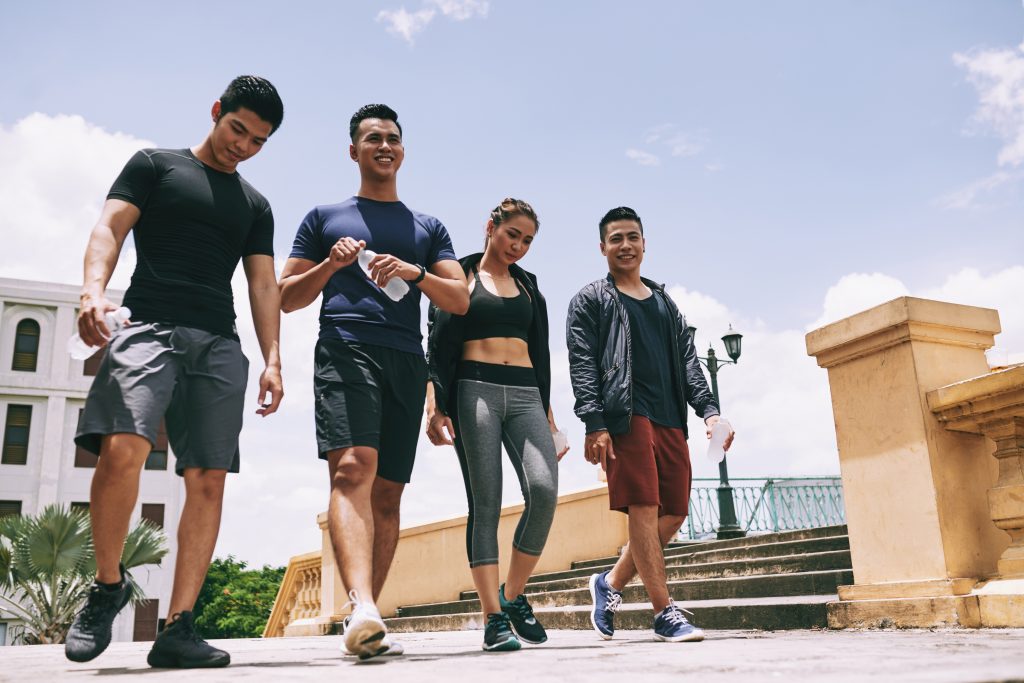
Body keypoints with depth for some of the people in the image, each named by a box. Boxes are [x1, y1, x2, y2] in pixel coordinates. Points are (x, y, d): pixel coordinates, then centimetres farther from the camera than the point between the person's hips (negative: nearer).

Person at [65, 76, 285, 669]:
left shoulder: (255, 205, 23)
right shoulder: (155, 165, 15)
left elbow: (264, 284, 16)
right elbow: (110, 227, 2)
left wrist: (273, 360, 2)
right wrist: (94, 291, -19)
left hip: (220, 345, 4)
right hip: (150, 326, -3)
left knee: (209, 480, -7)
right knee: (123, 450, -25)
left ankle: (179, 628, -3)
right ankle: (108, 586, -1)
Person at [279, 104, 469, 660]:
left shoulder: (428, 228, 23)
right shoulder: (324, 218, 20)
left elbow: (460, 300, 12)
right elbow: (287, 298, 15)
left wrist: (416, 273, -6)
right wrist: (331, 264, -3)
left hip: (406, 363, 3)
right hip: (345, 350, -2)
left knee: (387, 494, 0)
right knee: (352, 470, -24)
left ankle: (366, 622, 6)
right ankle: (363, 608, -37)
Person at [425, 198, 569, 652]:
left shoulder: (529, 287, 22)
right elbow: (439, 345, 1)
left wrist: (549, 418, 15)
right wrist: (435, 406, -11)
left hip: (525, 396, 4)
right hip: (474, 390, -3)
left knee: (544, 490, -17)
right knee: (485, 503, -7)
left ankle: (514, 595, 1)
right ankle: (494, 619, -4)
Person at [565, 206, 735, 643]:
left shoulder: (665, 303, 25)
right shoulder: (591, 300, 8)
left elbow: (687, 361, 19)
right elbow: (582, 364, -3)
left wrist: (709, 410, 4)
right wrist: (594, 424, -15)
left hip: (670, 420, 6)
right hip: (625, 416, -6)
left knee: (674, 513, 3)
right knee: (644, 509, -10)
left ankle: (611, 582, 21)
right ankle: (666, 614, -3)